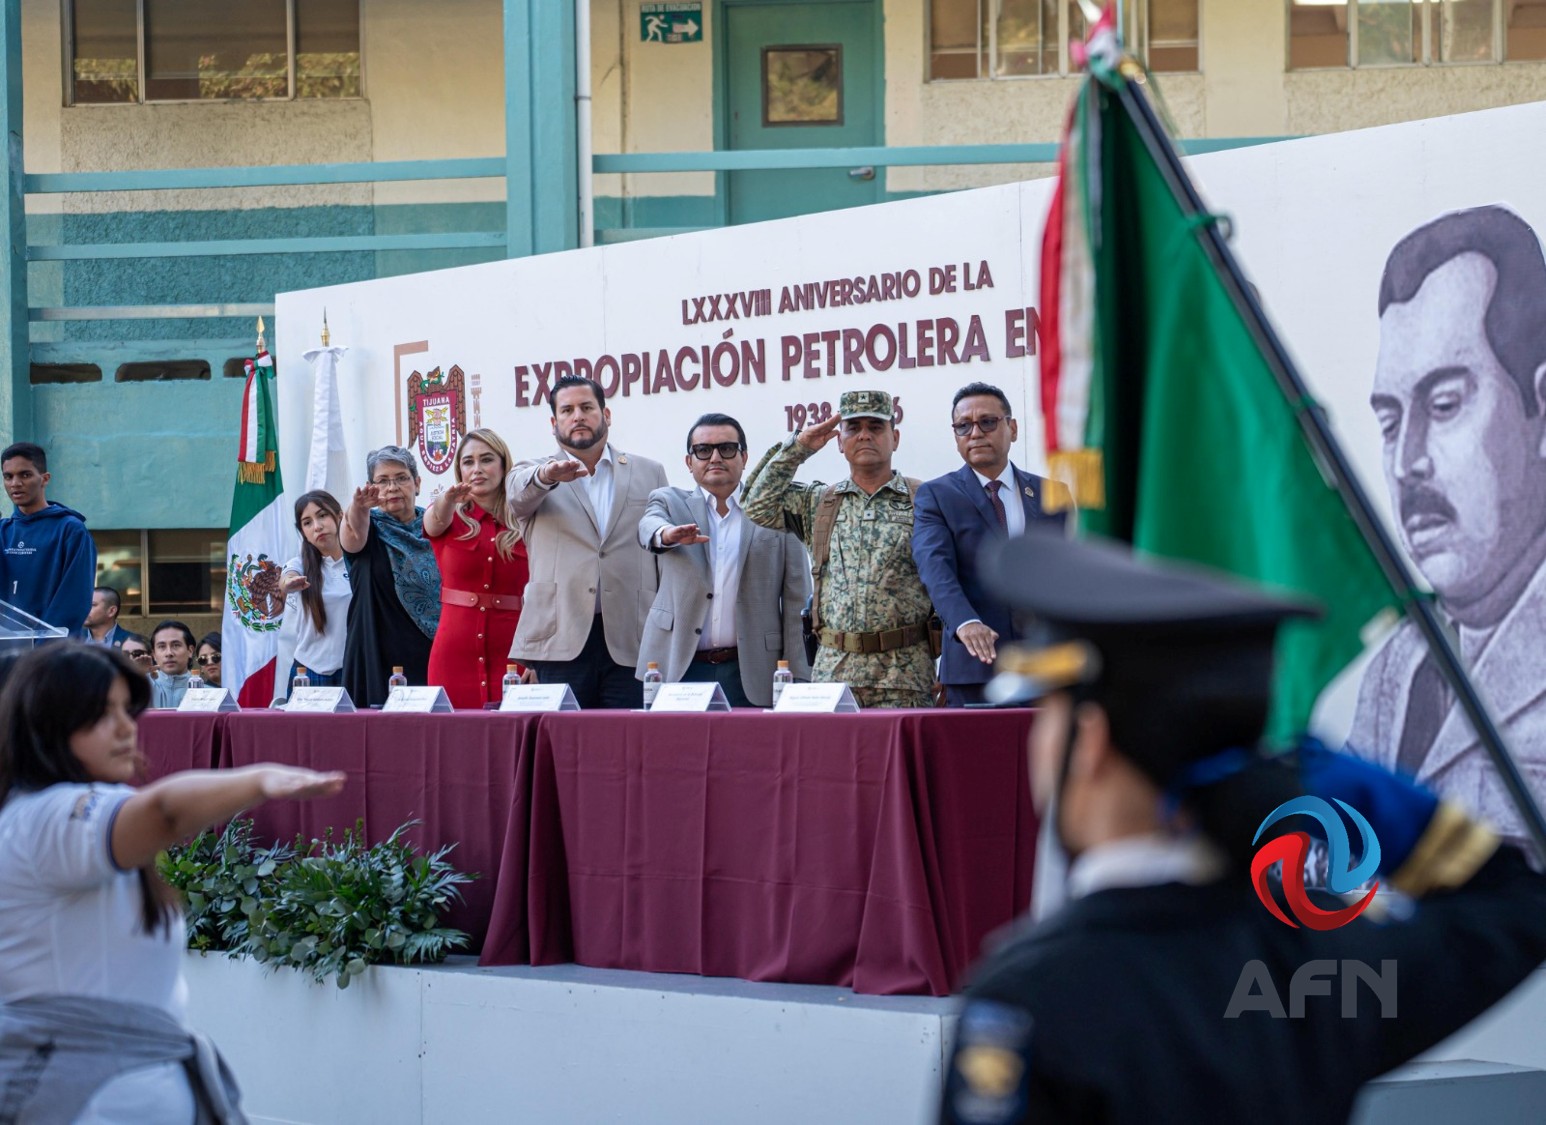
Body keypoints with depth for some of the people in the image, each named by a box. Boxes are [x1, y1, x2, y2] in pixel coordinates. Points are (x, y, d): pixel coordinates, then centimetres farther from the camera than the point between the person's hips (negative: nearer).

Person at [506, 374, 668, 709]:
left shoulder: (649, 473, 17)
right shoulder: (532, 474, 14)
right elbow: (519, 493, -10)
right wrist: (547, 476, -34)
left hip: (631, 643, 1)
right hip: (561, 642, -1)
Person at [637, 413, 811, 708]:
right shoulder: (669, 502, 13)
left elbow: (797, 602, 6)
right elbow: (650, 525, -11)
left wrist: (797, 682, -2)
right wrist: (667, 534, -36)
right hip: (680, 671, 1)